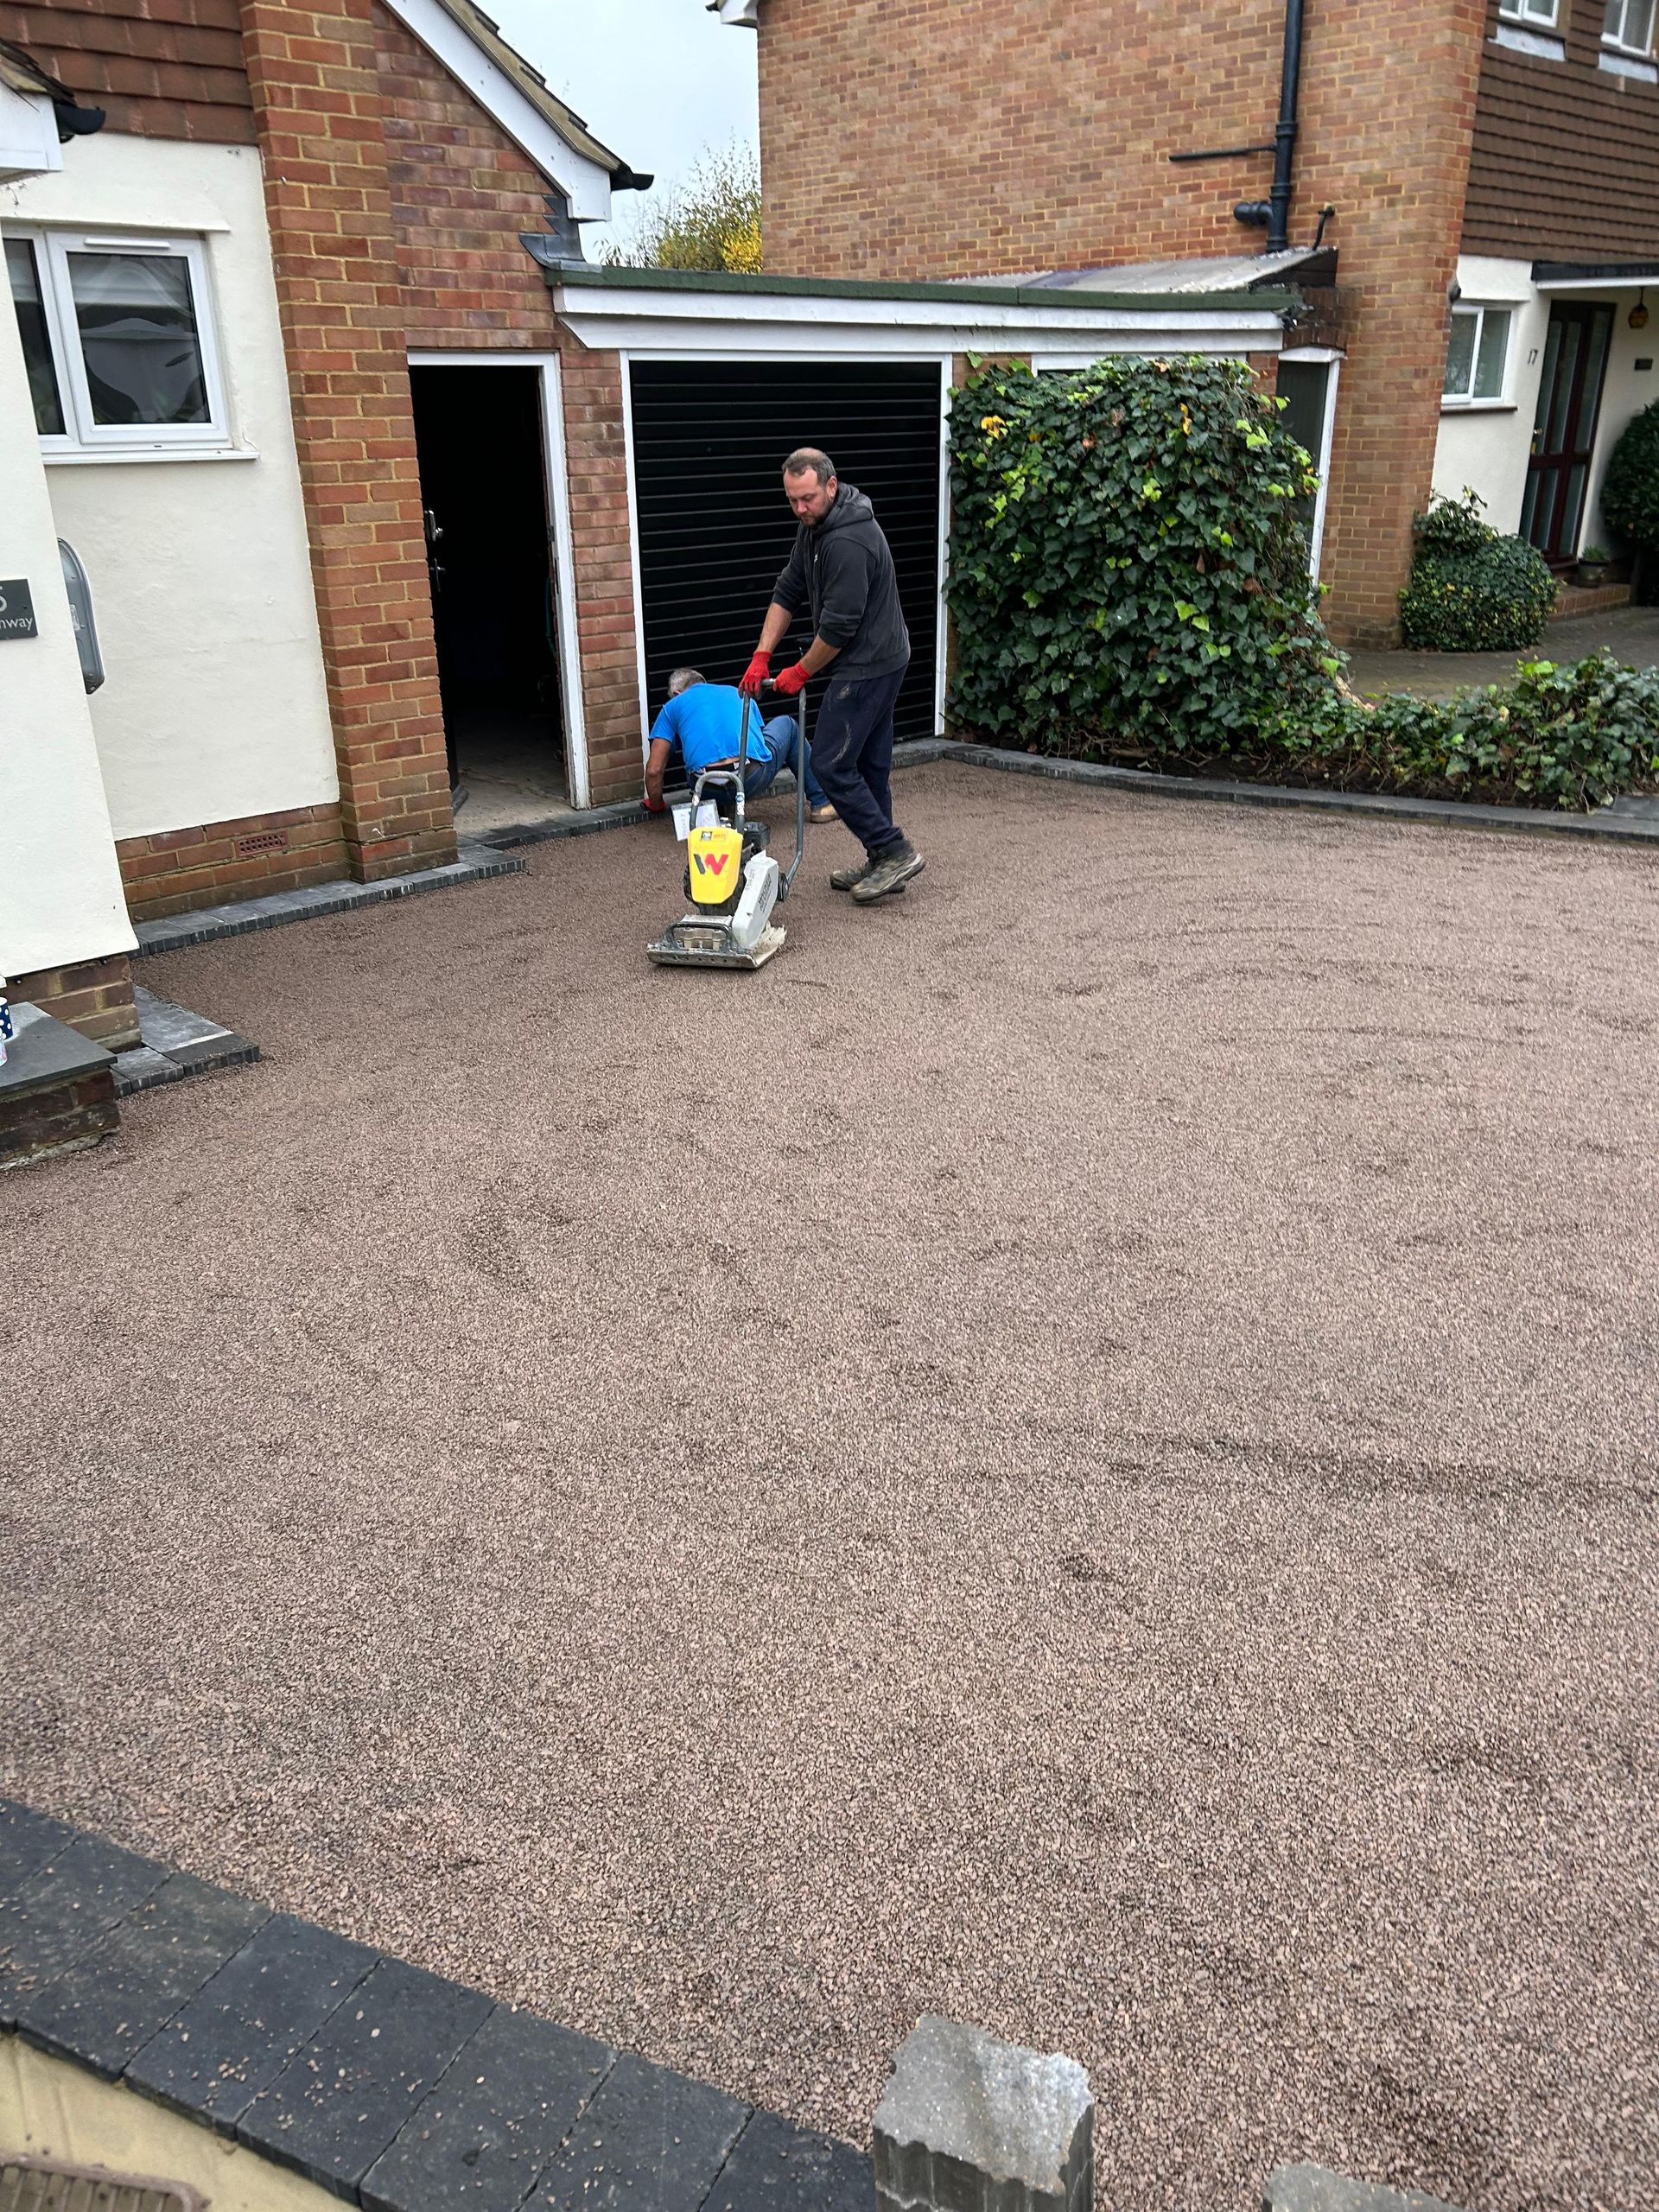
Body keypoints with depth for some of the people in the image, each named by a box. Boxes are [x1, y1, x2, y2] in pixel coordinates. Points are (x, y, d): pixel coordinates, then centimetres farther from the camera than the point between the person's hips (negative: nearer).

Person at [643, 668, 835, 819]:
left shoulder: (673, 706, 20)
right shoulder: (738, 693, 29)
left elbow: (654, 770, 13)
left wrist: (656, 806, 31)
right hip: (755, 779, 0)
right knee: (786, 724, 32)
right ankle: (819, 802, 28)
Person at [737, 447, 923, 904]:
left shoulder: (849, 541, -25)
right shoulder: (815, 525, 9)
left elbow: (839, 625, -23)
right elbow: (788, 591, 12)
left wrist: (801, 673, -9)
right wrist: (762, 656, 5)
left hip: (867, 667, -10)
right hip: (881, 661, 10)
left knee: (830, 763, -7)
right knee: (869, 764, 13)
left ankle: (894, 852, -3)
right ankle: (883, 864, 21)